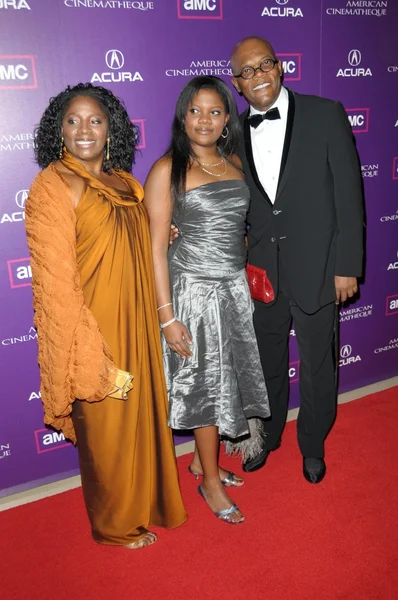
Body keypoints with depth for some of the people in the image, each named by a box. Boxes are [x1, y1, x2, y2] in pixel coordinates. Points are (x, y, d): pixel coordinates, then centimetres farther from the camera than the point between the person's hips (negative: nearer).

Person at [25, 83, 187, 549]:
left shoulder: (122, 181, 6)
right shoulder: (53, 187, -16)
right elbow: (57, 282, -20)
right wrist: (95, 361, -21)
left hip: (136, 323, 7)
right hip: (94, 329, -7)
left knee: (142, 414, 21)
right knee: (108, 427, 11)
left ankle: (144, 501, 47)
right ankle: (116, 524, 36)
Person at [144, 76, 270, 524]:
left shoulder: (235, 163, 8)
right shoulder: (167, 169, -10)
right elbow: (156, 247, -13)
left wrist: (250, 277, 9)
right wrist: (167, 315, -16)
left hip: (235, 287, 6)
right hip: (194, 290, -6)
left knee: (226, 380, 15)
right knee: (206, 383, 5)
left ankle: (202, 459, 38)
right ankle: (211, 482, 25)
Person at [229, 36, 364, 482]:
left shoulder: (325, 115, -6)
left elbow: (348, 193, -7)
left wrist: (348, 265, -10)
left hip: (315, 268, -2)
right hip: (261, 270, 3)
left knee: (317, 365, 13)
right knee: (266, 361, 19)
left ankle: (313, 445, 39)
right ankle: (267, 435, 44)